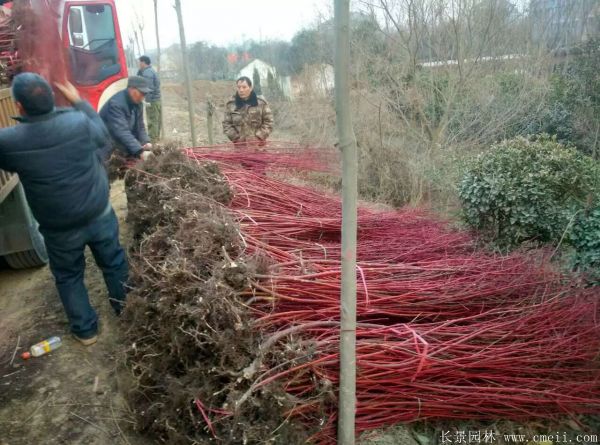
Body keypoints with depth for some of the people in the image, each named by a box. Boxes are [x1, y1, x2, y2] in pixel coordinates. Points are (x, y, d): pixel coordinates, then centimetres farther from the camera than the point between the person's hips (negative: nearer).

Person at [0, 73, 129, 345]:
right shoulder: (79, 121, -18)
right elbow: (102, 134, 6)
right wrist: (79, 101, 14)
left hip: (60, 229, -1)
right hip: (100, 215, 1)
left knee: (68, 277, 20)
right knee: (114, 263, 21)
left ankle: (85, 329, 33)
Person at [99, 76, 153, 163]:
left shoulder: (137, 103, -6)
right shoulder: (116, 103, -34)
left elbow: (139, 126, -3)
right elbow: (122, 131, -44)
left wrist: (146, 142, -25)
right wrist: (140, 151, -53)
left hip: (120, 139, 8)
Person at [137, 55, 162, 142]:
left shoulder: (147, 73, -15)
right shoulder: (151, 71, 18)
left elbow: (149, 88, -23)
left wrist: (148, 101, -23)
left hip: (152, 100, -10)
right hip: (157, 99, 10)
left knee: (152, 121, -7)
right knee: (156, 120, 15)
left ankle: (152, 140, -4)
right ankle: (156, 137, 24)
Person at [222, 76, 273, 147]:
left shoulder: (261, 103, 0)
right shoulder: (230, 105, 3)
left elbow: (268, 122, 1)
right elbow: (226, 124, 4)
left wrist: (259, 137, -9)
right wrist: (236, 138, -8)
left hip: (258, 145, -1)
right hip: (239, 145, 1)